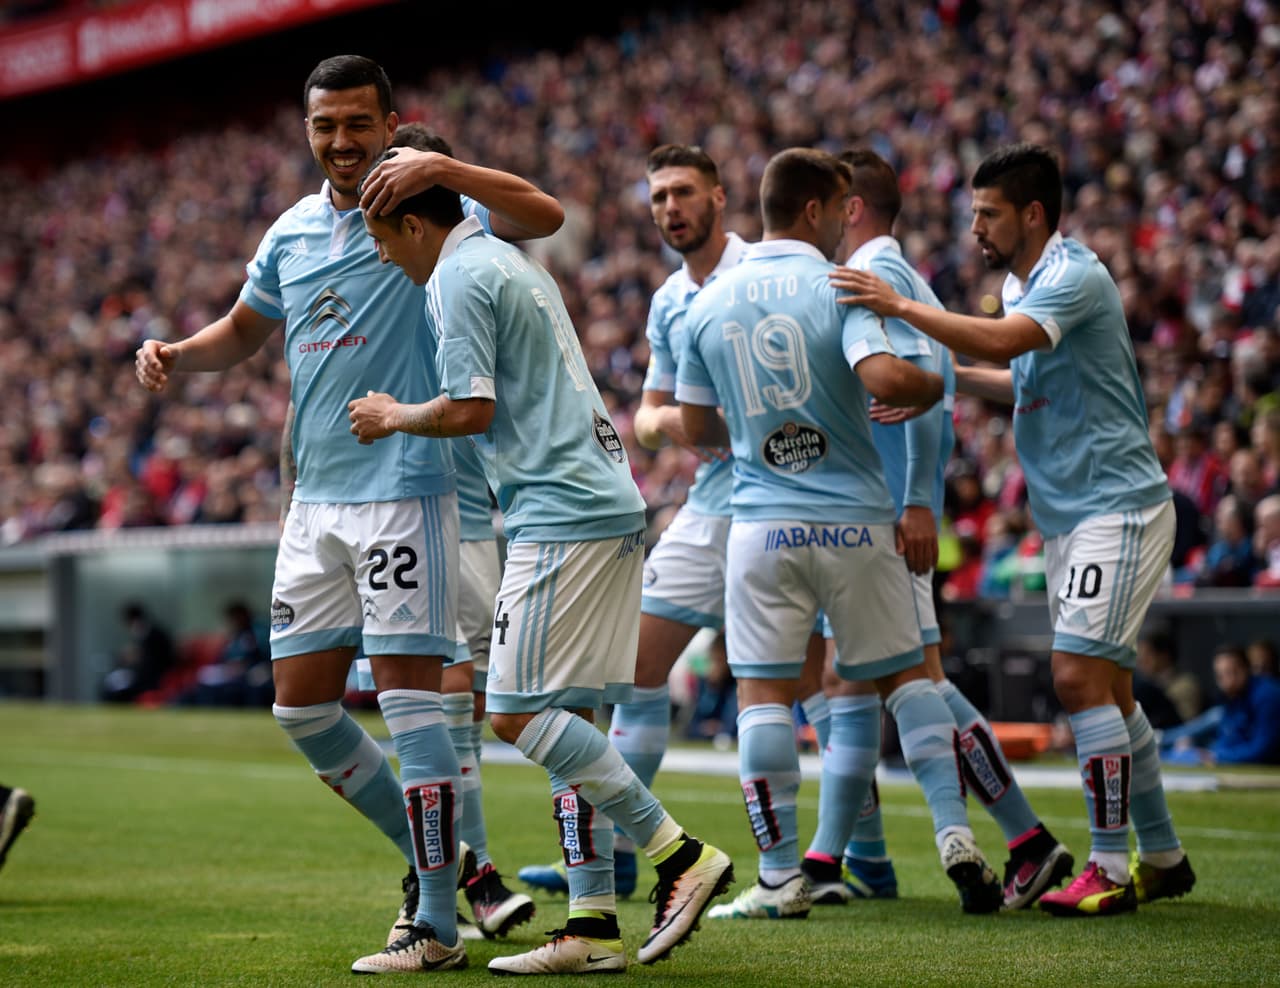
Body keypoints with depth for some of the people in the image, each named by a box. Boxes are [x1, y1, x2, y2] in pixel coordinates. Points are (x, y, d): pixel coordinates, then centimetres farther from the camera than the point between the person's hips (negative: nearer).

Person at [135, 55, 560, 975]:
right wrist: (176, 353, 7)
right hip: (315, 498, 7)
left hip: (404, 491, -7)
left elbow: (543, 212, -21)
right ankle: (431, 853, 27)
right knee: (302, 705, 10)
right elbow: (243, 329, 27)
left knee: (409, 696, -8)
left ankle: (437, 926, -2)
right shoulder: (292, 231, 13)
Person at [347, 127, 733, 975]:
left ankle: (682, 855, -12)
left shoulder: (460, 278, -9)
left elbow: (471, 409, -14)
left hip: (562, 514, -10)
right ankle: (594, 925, 6)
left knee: (519, 712, -10)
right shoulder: (508, 260, 21)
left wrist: (393, 418, 4)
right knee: (565, 717, 8)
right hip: (607, 502, 10)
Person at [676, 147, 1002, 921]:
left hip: (763, 528, 2)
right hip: (855, 522, -2)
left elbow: (695, 426, 13)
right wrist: (937, 385, -2)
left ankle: (781, 878, -1)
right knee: (905, 675, 13)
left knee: (764, 693, 3)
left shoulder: (709, 302, 6)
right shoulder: (839, 288, -7)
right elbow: (884, 376, -23)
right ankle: (956, 835, 6)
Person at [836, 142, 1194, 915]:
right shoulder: (1023, 281, 14)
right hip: (1069, 516, 10)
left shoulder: (1074, 276, -16)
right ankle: (1164, 858, 21)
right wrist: (949, 377, 14)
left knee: (1079, 675, -15)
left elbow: (1003, 339, -33)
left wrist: (902, 307, -30)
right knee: (1106, 690, 12)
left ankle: (1113, 869, -11)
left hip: (1117, 508, -10)